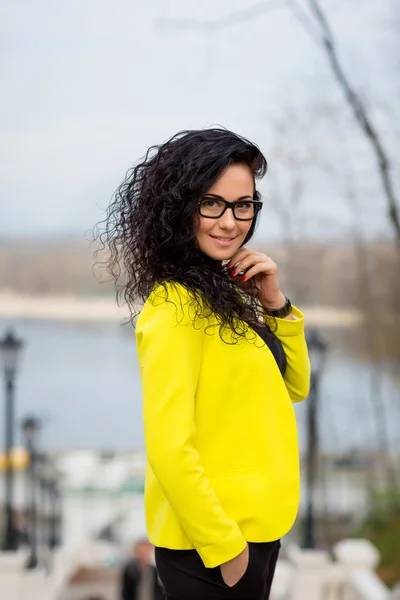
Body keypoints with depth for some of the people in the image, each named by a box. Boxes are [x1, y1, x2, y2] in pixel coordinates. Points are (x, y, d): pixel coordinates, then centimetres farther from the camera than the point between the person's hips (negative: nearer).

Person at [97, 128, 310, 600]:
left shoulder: (227, 292, 7)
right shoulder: (176, 306, -20)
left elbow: (293, 387, 12)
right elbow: (169, 448, -24)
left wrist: (275, 304, -3)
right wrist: (224, 548, -17)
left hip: (259, 525, 9)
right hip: (208, 546, -9)